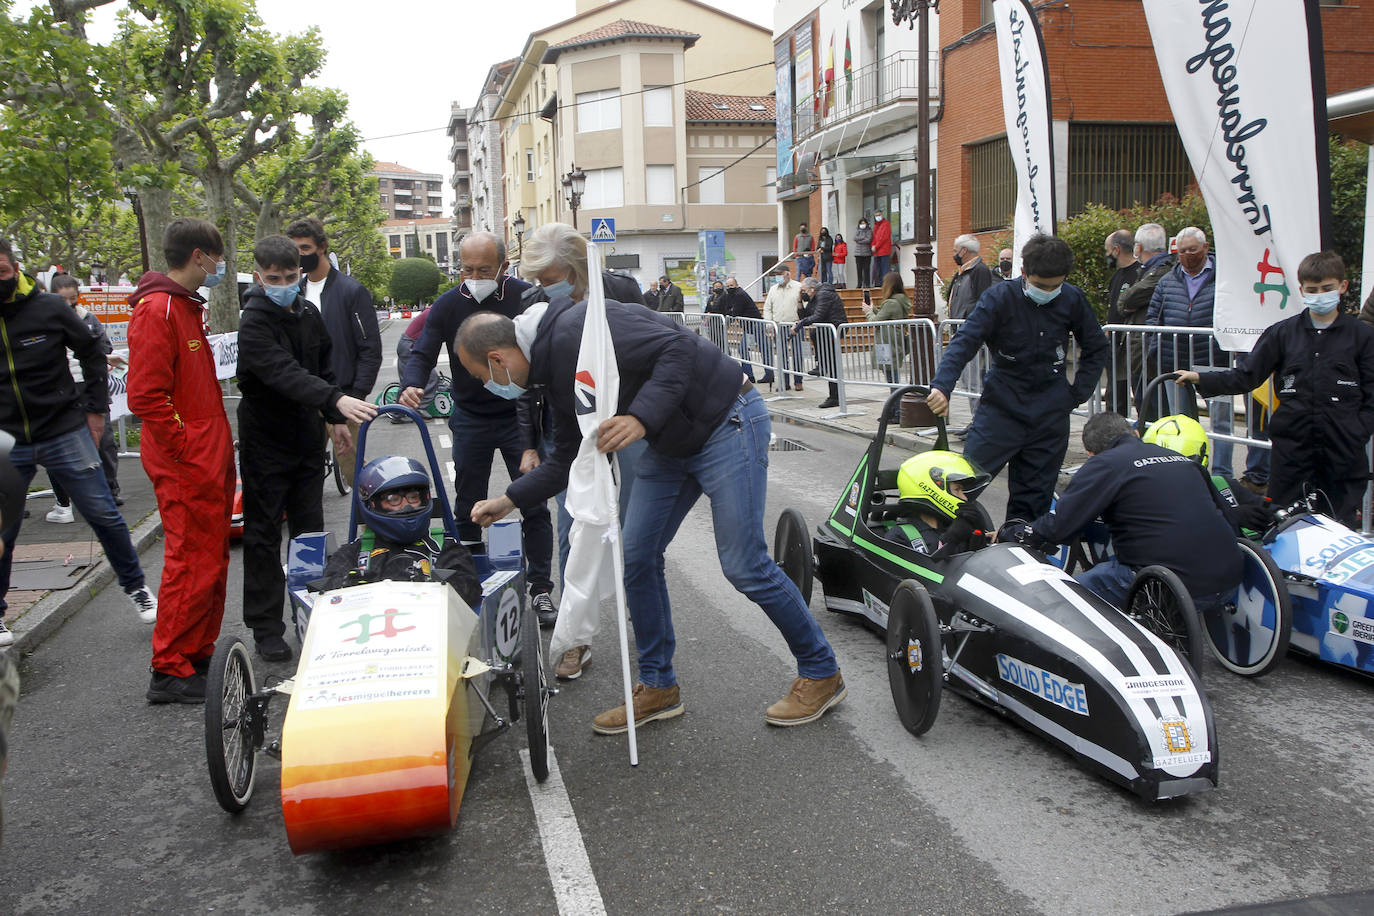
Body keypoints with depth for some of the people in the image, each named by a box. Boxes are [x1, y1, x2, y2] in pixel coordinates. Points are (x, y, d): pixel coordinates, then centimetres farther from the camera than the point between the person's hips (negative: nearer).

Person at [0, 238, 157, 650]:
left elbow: (91, 351, 8)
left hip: (65, 434, -1)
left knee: (104, 515, 3)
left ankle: (135, 587, 22)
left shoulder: (49, 308, -5)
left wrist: (95, 408, 7)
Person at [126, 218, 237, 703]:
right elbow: (145, 395, -22)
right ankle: (170, 672, 4)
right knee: (192, 564, -5)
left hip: (209, 459, 10)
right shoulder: (157, 311, -15)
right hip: (186, 463, -10)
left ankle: (198, 657, 25)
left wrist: (217, 447, 17)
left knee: (212, 561, 14)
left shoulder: (187, 307, 17)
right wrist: (185, 448, -18)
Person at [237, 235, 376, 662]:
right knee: (263, 536, 2)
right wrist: (336, 400, -47)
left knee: (310, 531, 14)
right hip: (265, 444, -6)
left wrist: (336, 419, 15)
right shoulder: (254, 323, -17)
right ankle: (265, 628, 11)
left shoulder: (309, 313, 6)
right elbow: (285, 375, -34)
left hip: (307, 439, 7)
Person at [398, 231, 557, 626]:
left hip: (520, 415, -2)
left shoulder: (528, 298, -11)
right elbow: (423, 354, -6)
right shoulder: (448, 305, -6)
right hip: (470, 419, 2)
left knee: (535, 505, -1)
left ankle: (541, 589, 10)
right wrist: (411, 385, -28)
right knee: (468, 508, 8)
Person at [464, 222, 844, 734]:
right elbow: (569, 458, 18)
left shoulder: (578, 328, -22)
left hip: (727, 423, -10)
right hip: (672, 445, 10)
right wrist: (509, 500, 18)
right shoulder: (554, 370, 9)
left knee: (744, 566, -7)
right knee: (637, 555, 7)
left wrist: (642, 418, -36)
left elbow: (678, 348, -28)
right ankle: (657, 686, 20)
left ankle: (820, 673, 13)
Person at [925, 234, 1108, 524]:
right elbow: (965, 341, -20)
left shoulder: (1073, 300, 0)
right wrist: (942, 386, -35)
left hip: (1051, 414, 2)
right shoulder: (1000, 297, -9)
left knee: (1034, 498, 6)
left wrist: (1078, 392, 4)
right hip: (1001, 406, -2)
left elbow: (1096, 348, 14)